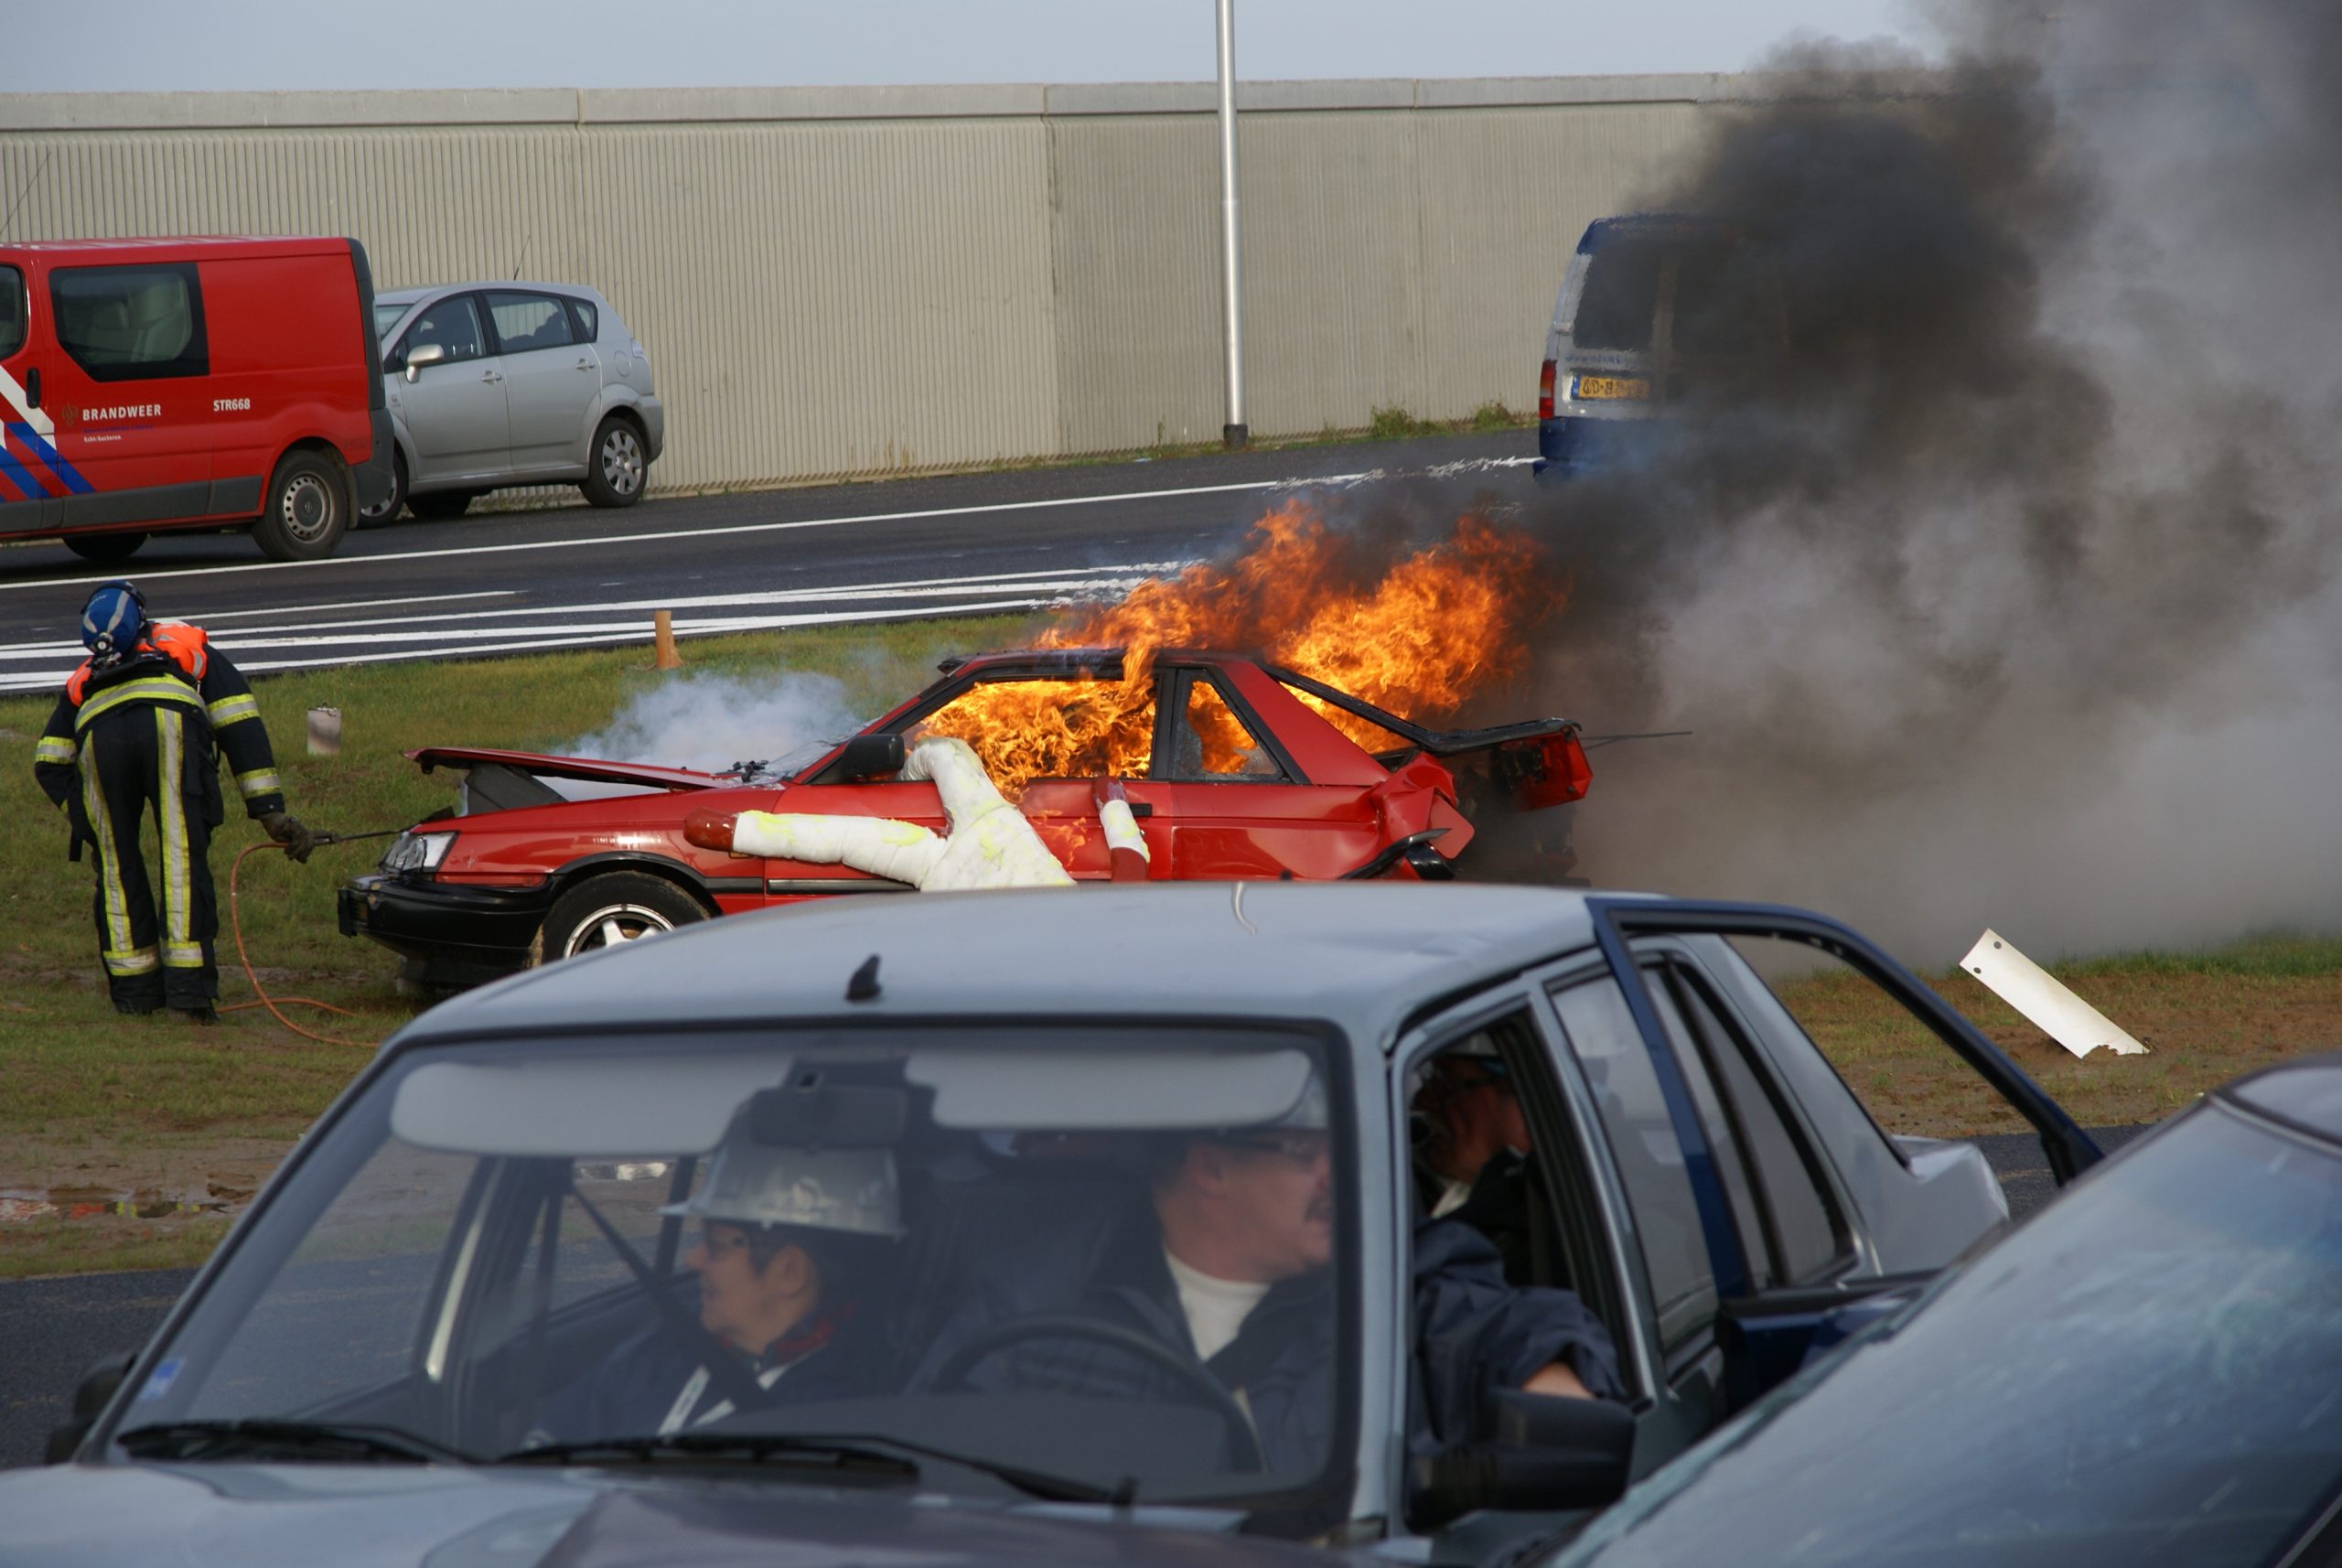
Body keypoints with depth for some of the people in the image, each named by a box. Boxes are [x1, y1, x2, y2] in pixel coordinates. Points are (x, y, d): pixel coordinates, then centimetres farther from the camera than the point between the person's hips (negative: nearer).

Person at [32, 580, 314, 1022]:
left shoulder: (84, 680, 42)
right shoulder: (194, 651, 38)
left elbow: (50, 764, 27)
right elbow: (240, 727, 23)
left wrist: (86, 821, 26)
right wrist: (270, 811, 17)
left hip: (98, 731, 2)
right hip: (172, 721, -2)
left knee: (119, 868, 13)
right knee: (183, 860, 1)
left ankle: (135, 992, 18)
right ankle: (190, 994, -4)